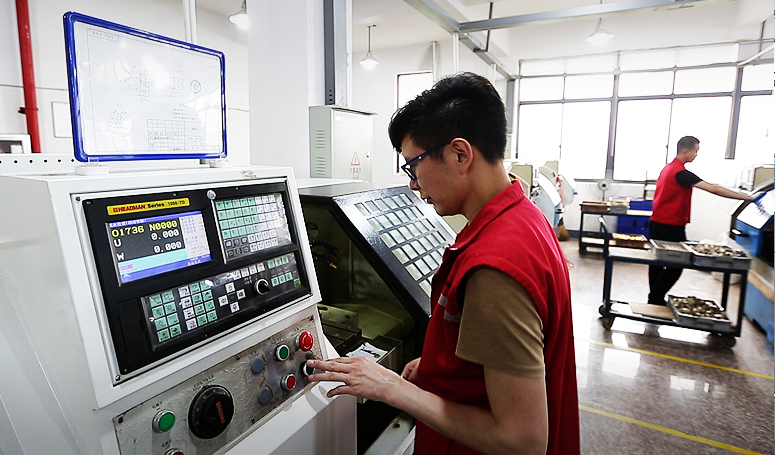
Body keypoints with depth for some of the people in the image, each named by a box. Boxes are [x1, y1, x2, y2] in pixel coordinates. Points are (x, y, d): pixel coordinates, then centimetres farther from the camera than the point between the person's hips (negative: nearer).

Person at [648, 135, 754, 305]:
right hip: (671, 227, -9)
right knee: (675, 266, 0)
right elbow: (713, 189, -22)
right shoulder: (681, 172, -18)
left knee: (658, 262, 14)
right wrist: (746, 197, -17)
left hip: (657, 223, 9)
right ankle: (655, 299, 4)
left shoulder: (668, 168, 11)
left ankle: (655, 298, 23)